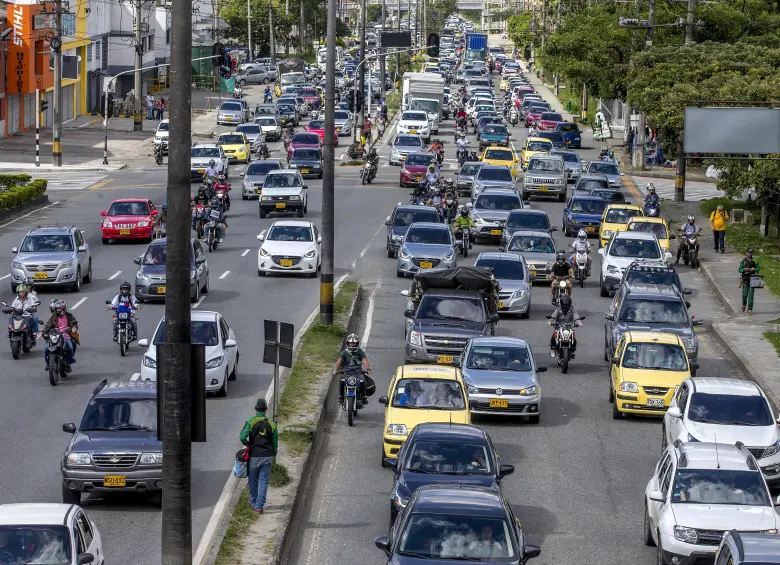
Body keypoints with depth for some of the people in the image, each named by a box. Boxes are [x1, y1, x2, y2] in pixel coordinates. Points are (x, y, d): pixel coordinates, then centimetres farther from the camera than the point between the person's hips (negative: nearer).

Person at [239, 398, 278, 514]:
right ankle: (259, 506, 1)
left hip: (254, 456, -1)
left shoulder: (250, 422, -8)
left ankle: (253, 502, 30)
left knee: (253, 480, 17)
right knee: (263, 481, 4)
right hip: (267, 457, 1)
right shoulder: (272, 425, 0)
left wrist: (247, 444, 4)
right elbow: (275, 443, 5)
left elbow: (242, 437, -17)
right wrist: (273, 456, 19)